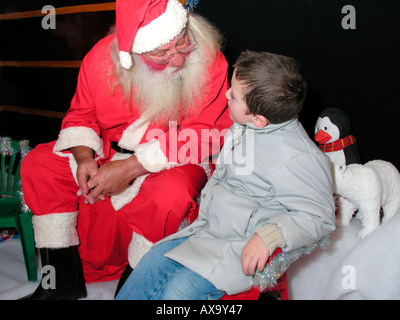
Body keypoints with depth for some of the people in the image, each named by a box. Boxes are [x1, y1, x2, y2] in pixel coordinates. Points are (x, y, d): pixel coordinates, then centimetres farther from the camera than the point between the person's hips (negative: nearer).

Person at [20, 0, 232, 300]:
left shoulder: (208, 59, -22)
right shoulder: (102, 56, -11)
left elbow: (203, 136, -23)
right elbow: (81, 115, 4)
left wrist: (129, 168, -27)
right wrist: (84, 158, -18)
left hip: (175, 161, -4)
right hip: (110, 152, 4)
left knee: (172, 194, -38)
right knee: (37, 164, -7)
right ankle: (64, 278, 0)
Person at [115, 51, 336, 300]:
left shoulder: (297, 158, -27)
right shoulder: (244, 125, -1)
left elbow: (320, 216, -21)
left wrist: (268, 237, -30)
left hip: (245, 250, -8)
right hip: (210, 228, 9)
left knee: (180, 289, -20)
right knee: (154, 262, 3)